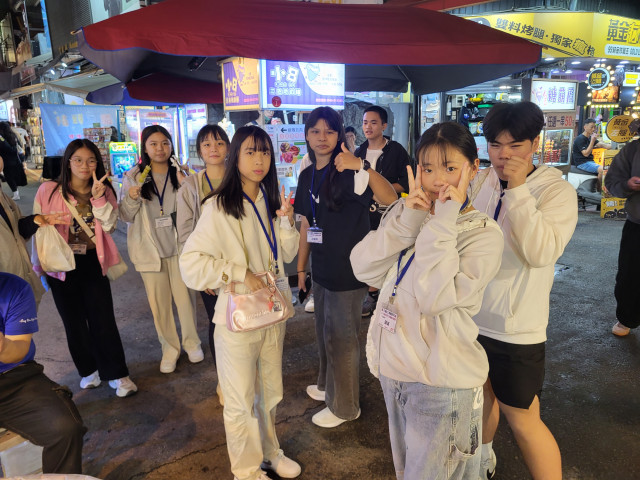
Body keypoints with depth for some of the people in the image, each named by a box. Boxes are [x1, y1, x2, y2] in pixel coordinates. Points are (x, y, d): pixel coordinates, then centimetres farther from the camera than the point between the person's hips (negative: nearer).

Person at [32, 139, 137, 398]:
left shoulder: (104, 190, 2)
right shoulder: (49, 190, -5)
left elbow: (110, 225, -8)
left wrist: (99, 198, -20)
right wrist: (39, 263, 4)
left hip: (93, 262, 0)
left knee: (103, 320, -2)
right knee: (74, 321, 12)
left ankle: (116, 374, 9)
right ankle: (88, 369, 30)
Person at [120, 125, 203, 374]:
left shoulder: (180, 175, 2)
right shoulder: (133, 177, 1)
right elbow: (126, 216, 3)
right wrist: (132, 197, -17)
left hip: (178, 247, 0)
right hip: (150, 249, 0)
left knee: (185, 297, 4)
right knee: (158, 303, 7)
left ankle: (191, 342, 26)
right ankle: (169, 348, 25)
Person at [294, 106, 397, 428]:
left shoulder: (348, 171, -15)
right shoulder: (307, 177, 7)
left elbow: (390, 200, -30)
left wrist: (362, 167, -44)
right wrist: (301, 267, 15)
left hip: (348, 271, -7)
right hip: (322, 269, 7)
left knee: (341, 337, 6)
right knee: (325, 332, 23)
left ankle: (344, 405, 27)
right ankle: (328, 386, 46)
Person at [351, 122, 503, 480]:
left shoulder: (483, 232, -13)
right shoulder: (408, 214, 2)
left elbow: (435, 297, -26)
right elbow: (364, 270, -10)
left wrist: (443, 221, -23)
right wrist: (407, 220, -18)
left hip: (442, 383, -5)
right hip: (395, 369, 6)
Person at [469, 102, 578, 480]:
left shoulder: (557, 190, -12)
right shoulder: (480, 182, 0)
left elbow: (542, 252, -27)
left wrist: (517, 189, -26)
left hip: (517, 326, -5)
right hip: (470, 313, 5)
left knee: (523, 419, 6)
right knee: (481, 394, 25)